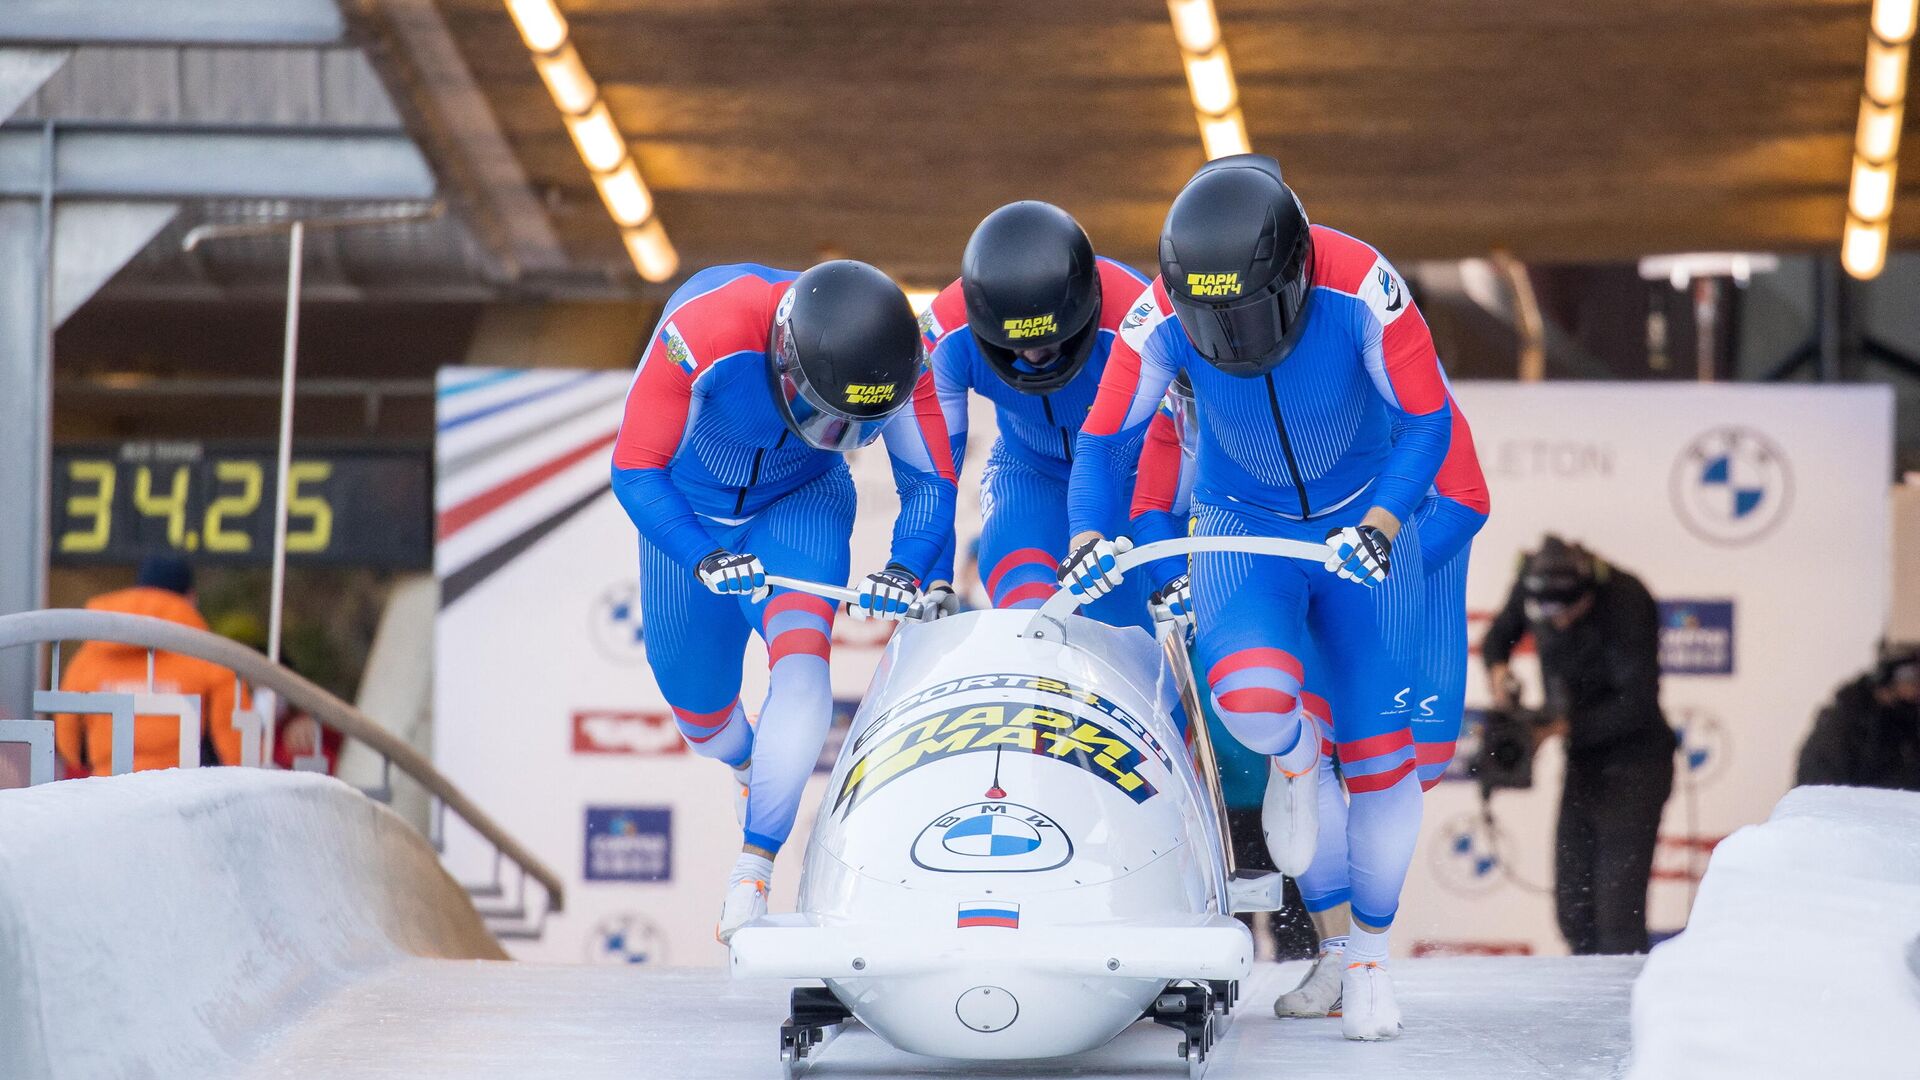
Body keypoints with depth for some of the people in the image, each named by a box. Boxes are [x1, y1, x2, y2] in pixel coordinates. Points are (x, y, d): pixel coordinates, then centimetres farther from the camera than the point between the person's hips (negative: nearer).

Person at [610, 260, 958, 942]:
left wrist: (908, 568, -31)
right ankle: (748, 767, 47)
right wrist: (703, 559, -42)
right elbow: (634, 468, -29)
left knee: (802, 657, -27)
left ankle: (753, 874, -27)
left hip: (801, 502, 0)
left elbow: (932, 481, -13)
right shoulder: (703, 333, -39)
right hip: (687, 510, 0)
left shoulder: (900, 357, -29)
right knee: (696, 700, 9)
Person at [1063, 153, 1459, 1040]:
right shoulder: (1162, 319, -23)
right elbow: (1104, 442, -11)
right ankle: (1291, 756, 10)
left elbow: (1426, 420, -18)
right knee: (1249, 696, -29)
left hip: (1361, 525, 0)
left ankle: (1369, 956, 20)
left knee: (1379, 749, 1)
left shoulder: (1360, 290, -27)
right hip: (1242, 530, 0)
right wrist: (1087, 536, -28)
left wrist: (1381, 523, -31)